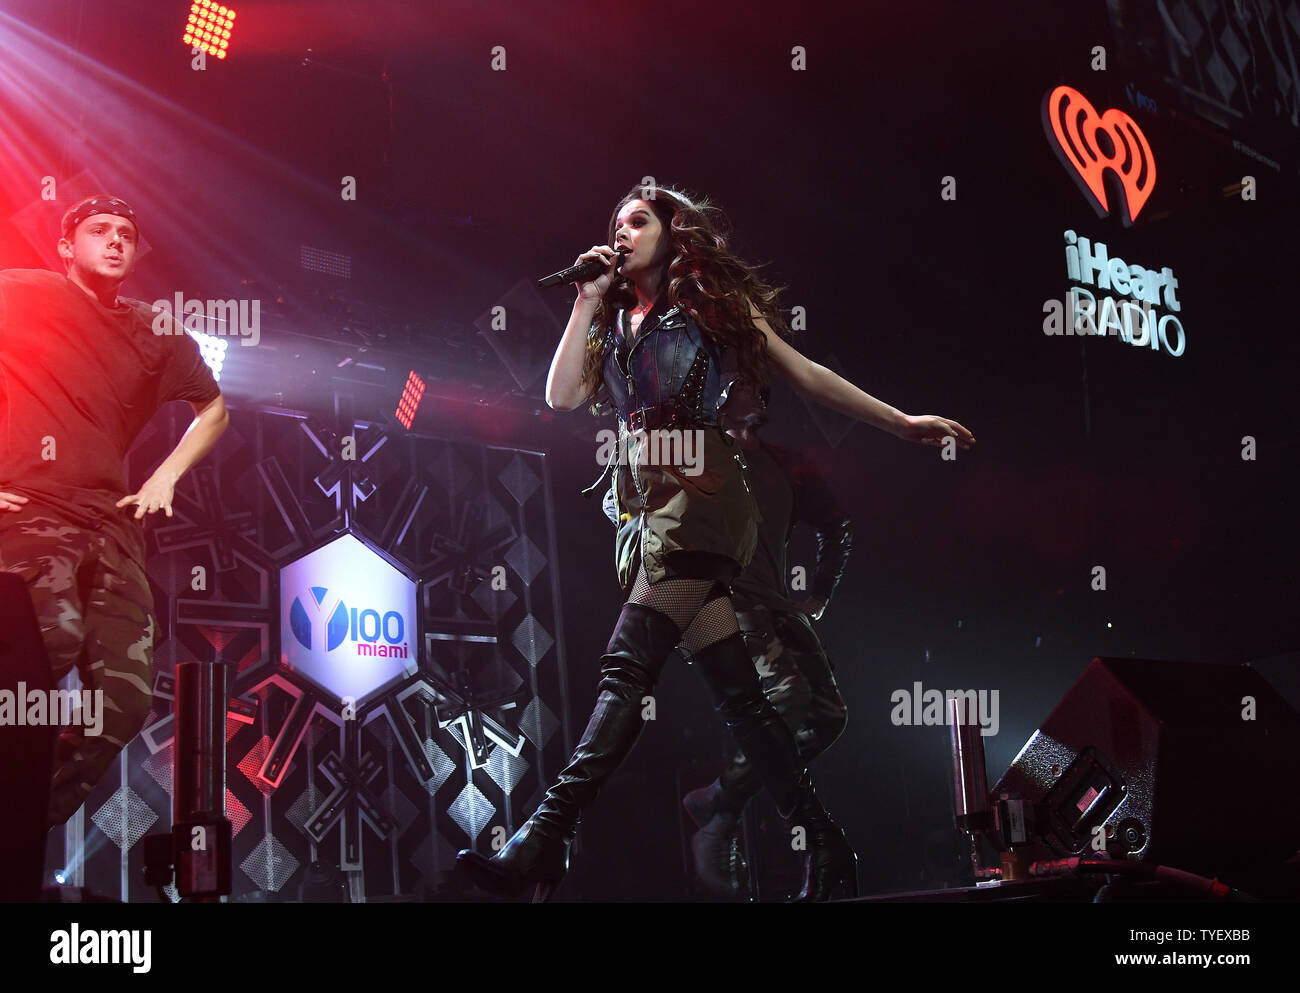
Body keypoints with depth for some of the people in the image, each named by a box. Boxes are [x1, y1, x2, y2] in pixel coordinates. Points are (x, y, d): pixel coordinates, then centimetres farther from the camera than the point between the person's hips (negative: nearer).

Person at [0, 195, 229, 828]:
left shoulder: (154, 333, 18)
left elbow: (213, 410, 33)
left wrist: (166, 476, 17)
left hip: (110, 522, 5)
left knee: (125, 697, -9)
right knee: (57, 636, -35)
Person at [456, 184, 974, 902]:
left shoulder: (719, 302, 11)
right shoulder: (614, 324, 25)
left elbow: (807, 375, 14)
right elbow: (562, 395, 11)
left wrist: (901, 422, 14)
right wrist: (587, 299, 13)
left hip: (703, 494, -6)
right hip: (648, 511, 6)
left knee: (627, 666, -20)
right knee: (734, 692, 1)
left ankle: (544, 840, -30)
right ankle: (823, 846, 5)